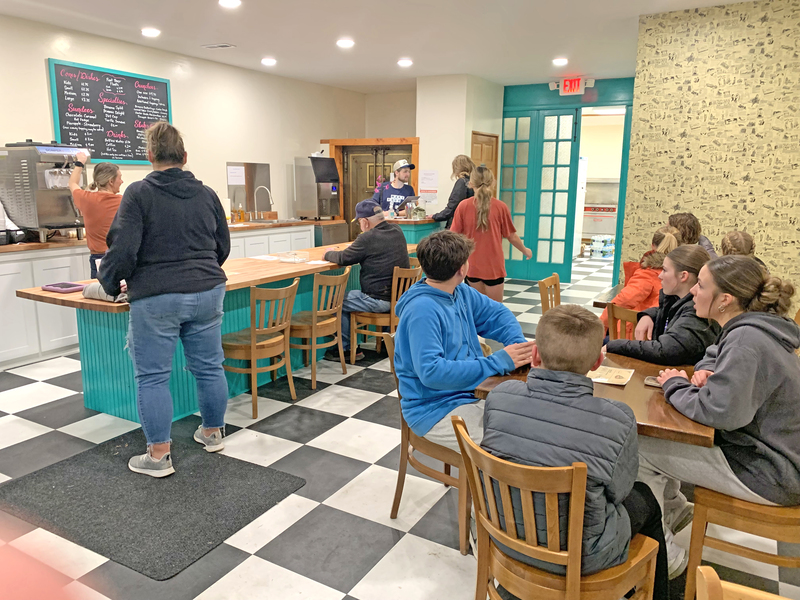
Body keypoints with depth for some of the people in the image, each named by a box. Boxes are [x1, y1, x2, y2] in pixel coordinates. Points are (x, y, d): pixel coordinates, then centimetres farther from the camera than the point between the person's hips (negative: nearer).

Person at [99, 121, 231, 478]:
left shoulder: (139, 193, -7)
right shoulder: (207, 194, 7)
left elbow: (123, 249, -12)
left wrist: (110, 284, 5)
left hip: (156, 298, -4)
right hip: (207, 294, 5)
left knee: (152, 377, 5)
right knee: (209, 368, 14)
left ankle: (158, 457, 11)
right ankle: (212, 434, 30)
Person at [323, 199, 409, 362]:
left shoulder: (368, 238, -19)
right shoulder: (397, 232, 7)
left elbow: (343, 258, -10)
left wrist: (328, 254, 11)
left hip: (380, 300, -9)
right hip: (400, 295, 9)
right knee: (351, 295, 25)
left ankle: (348, 347, 17)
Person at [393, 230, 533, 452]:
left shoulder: (461, 292, 6)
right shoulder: (421, 310, -21)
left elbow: (497, 313, 16)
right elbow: (431, 372, -28)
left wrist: (519, 344, -5)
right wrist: (498, 362, -25)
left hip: (471, 394, 8)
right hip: (435, 409, -8)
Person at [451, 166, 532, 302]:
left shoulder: (463, 206, -6)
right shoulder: (501, 207, -8)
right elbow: (511, 236, -1)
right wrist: (525, 251, 18)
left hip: (472, 265, 2)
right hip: (494, 266, -2)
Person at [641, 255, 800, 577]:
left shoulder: (747, 340, -27)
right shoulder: (748, 329, 3)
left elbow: (719, 412, -33)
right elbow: (714, 354, 24)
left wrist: (675, 385, -15)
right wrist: (706, 371, 1)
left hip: (770, 474, -10)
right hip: (757, 445, 10)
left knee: (641, 450, -9)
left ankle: (664, 555, 7)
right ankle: (675, 510, 33)